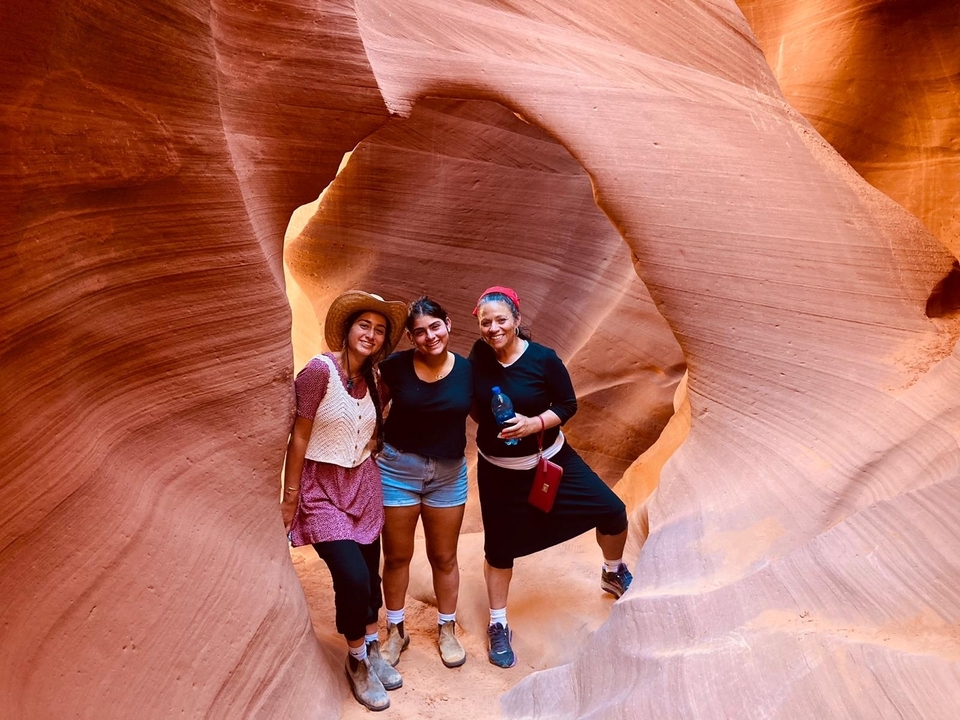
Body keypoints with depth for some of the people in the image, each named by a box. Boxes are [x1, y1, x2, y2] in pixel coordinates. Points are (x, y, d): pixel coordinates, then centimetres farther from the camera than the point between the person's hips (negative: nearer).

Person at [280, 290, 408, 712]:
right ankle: (356, 661, 12)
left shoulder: (372, 379, 4)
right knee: (353, 577, -14)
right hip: (323, 489, -6)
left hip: (364, 486, 6)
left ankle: (371, 651, 34)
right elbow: (299, 436, -14)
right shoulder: (320, 369, -16)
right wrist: (289, 500, -11)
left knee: (369, 574, 11)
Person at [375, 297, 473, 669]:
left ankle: (447, 629, 37)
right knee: (396, 555, 13)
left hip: (449, 473, 1)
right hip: (398, 468, -1)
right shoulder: (396, 366, -11)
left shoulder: (467, 370, -7)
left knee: (444, 557, 15)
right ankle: (395, 631, 34)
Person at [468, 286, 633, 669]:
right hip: (498, 470, 1)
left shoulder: (543, 359, -17)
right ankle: (498, 626, 30)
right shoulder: (479, 354, -10)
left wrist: (536, 423, -26)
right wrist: (487, 422, -8)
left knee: (611, 510, 0)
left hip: (549, 460, 0)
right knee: (499, 547, 8)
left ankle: (614, 573, 33)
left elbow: (568, 405, -10)